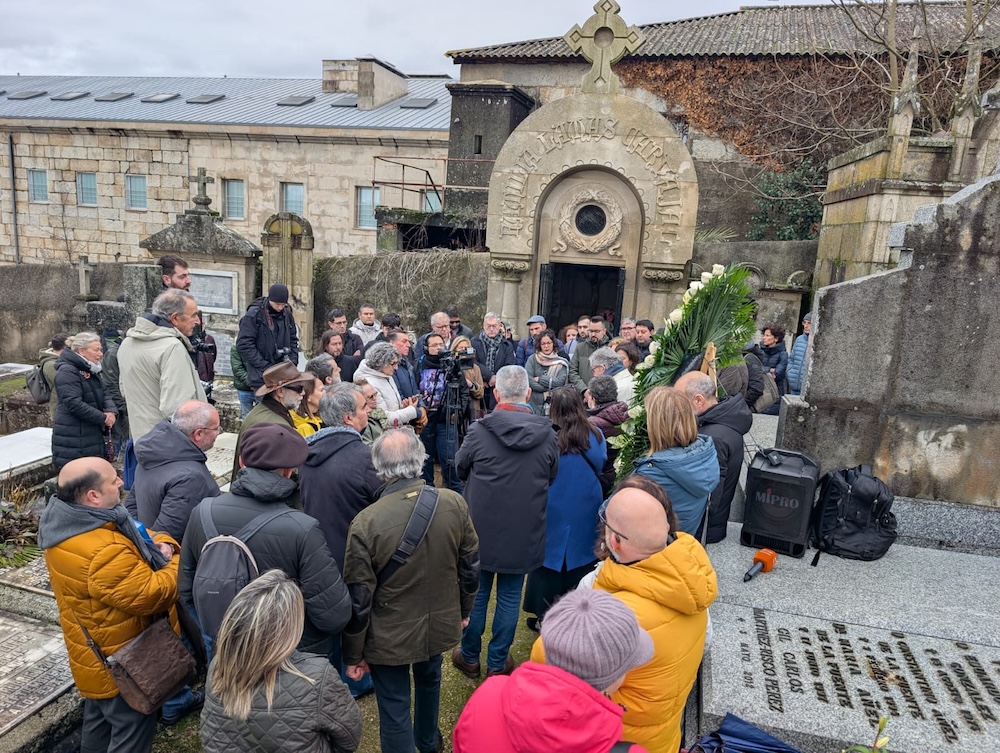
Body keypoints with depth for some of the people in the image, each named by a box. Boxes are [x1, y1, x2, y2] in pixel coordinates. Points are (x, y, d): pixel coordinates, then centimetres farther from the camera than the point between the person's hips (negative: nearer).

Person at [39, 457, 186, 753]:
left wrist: (161, 543, -16)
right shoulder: (105, 553, -38)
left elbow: (134, 534, 3)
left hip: (95, 653, 10)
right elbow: (150, 596, -29)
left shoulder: (67, 523, -6)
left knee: (99, 716, 30)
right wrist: (178, 563, -15)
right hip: (119, 661, -9)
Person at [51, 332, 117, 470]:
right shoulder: (67, 372, -15)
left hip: (93, 436, 9)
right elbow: (74, 404, -23)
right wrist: (103, 418, -17)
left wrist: (111, 411, -8)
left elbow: (104, 395, 14)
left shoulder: (91, 370, 16)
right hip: (73, 439, -9)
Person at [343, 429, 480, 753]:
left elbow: (358, 598, -17)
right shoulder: (454, 503, -17)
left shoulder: (365, 522, -26)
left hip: (389, 637, -4)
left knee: (395, 713, 15)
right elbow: (471, 565, -4)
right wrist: (464, 608, 15)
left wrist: (354, 655, -2)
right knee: (429, 681, 32)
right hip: (439, 624, 5)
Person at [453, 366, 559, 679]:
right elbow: (552, 477, 6)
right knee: (509, 597, 15)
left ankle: (469, 657, 33)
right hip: (524, 533, 1)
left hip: (482, 528, -1)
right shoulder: (548, 435, -10)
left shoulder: (479, 430, -17)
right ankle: (498, 662, 29)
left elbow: (461, 468, 0)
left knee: (476, 593, 16)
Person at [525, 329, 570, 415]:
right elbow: (528, 379, -8)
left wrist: (538, 379, -5)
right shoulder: (532, 359, 4)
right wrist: (548, 390, -10)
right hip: (535, 404, 0)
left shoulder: (561, 362, 5)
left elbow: (560, 382, -7)